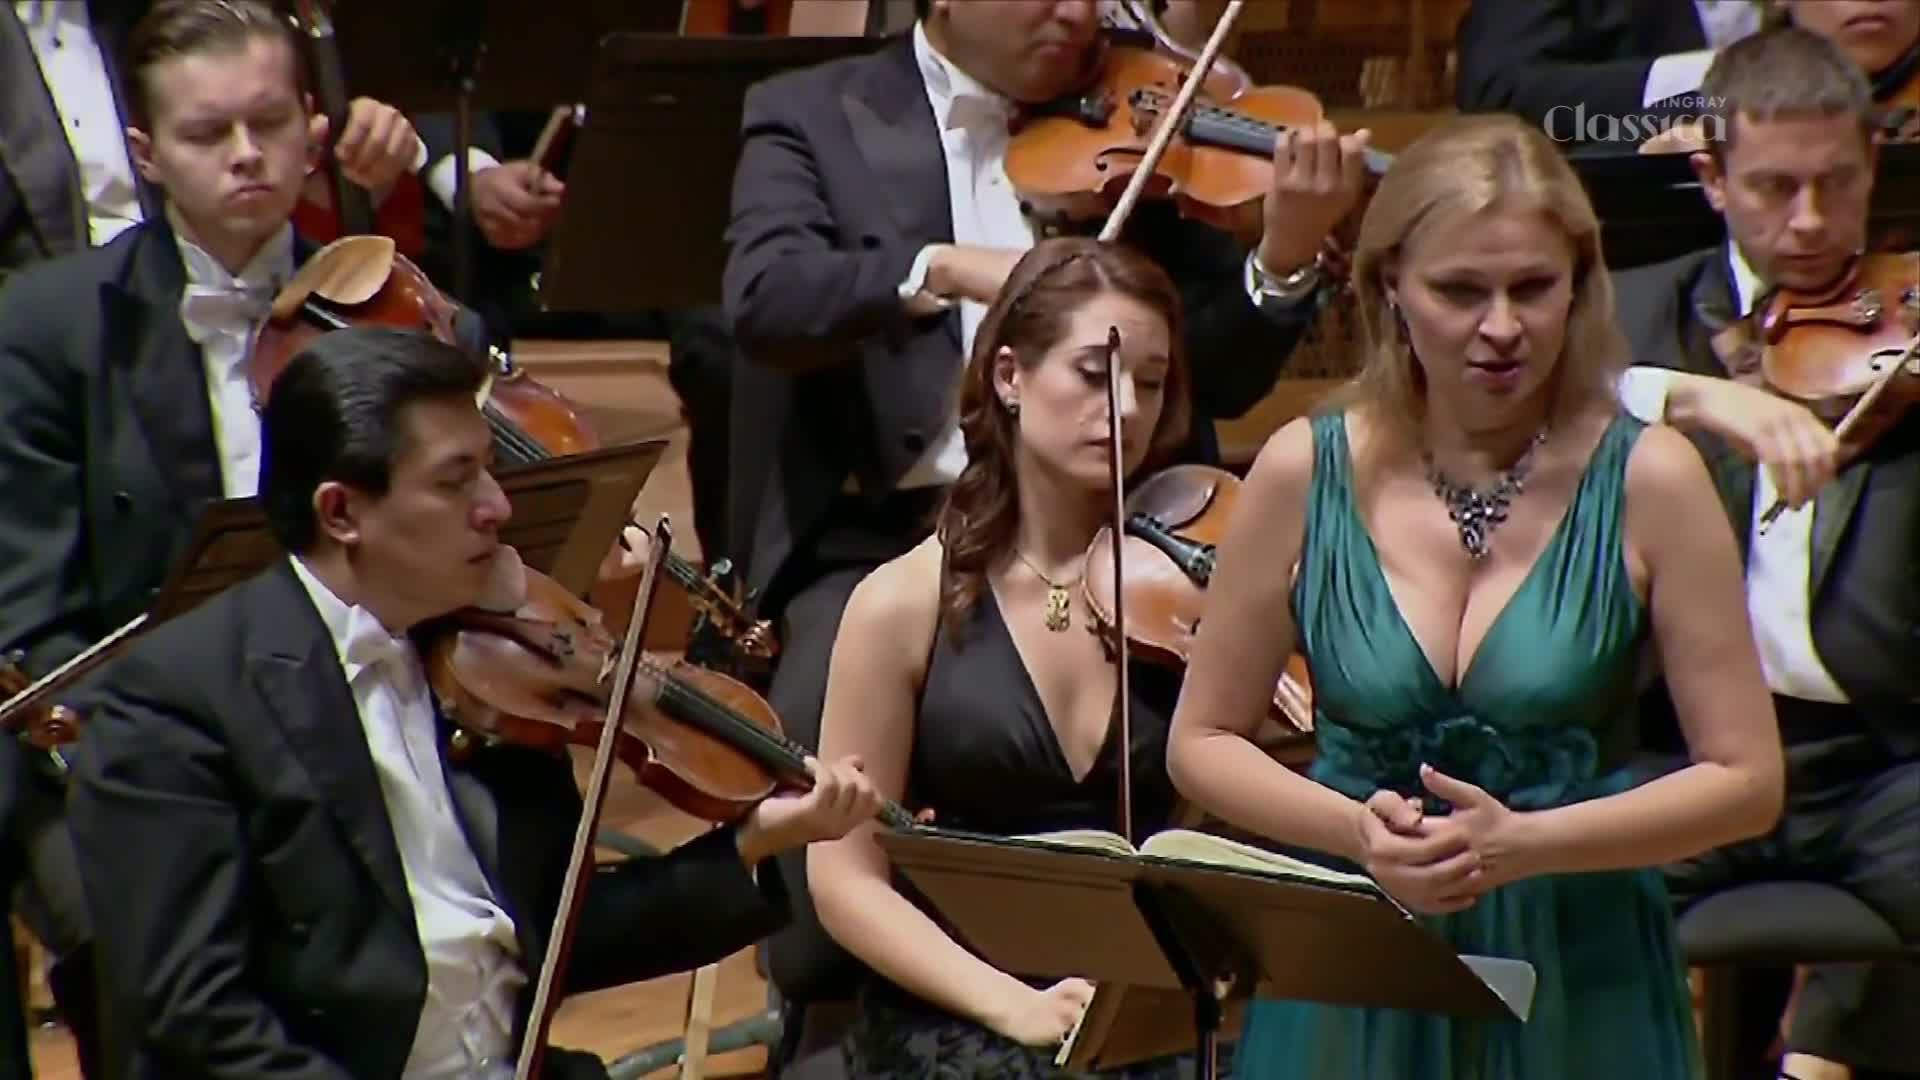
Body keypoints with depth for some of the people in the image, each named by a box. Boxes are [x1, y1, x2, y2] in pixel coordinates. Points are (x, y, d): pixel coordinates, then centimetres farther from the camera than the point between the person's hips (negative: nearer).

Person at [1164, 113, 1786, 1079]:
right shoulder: (1305, 472, -4)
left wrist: (1526, 843, -19)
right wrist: (1356, 830, -15)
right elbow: (1200, 743, 3)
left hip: (1579, 987, -1)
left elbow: (1747, 780, -7)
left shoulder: (1647, 481, -8)